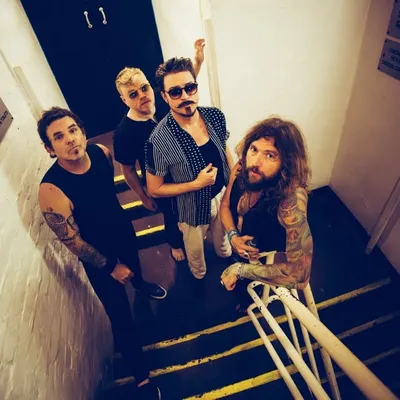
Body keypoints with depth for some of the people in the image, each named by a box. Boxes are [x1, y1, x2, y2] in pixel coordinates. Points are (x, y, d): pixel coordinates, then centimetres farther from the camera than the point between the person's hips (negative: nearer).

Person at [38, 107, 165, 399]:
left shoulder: (102, 152, -18)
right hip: (97, 256, -5)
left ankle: (140, 283, 74)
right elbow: (73, 242, -23)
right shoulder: (52, 190, -34)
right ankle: (142, 377, 29)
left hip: (123, 230, 5)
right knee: (121, 317, 6)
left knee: (135, 266, 35)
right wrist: (111, 267, -13)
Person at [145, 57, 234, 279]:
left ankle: (226, 256, 69)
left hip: (224, 194, 4)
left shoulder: (216, 116, -16)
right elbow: (155, 189, -20)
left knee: (223, 235, 34)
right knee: (195, 249, 25)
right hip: (194, 207, -4)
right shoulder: (159, 141, -31)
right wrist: (196, 184, -28)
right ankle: (199, 275, 60)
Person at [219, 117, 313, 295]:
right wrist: (233, 237, -24)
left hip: (272, 265, -4)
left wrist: (240, 270, -33)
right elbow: (225, 204, -6)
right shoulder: (241, 170, -26)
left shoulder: (292, 199, -43)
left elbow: (300, 275, -41)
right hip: (243, 253, 5)